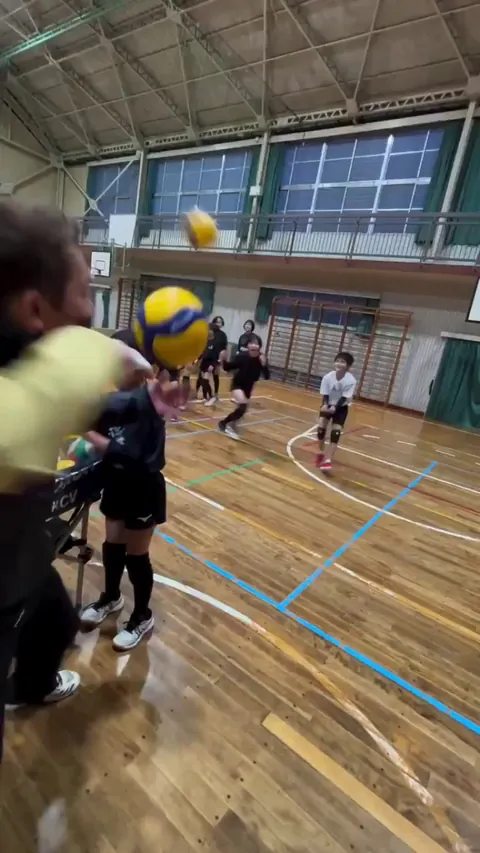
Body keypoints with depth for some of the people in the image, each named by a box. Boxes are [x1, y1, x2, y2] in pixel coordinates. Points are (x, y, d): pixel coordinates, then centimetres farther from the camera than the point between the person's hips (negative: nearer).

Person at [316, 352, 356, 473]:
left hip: (341, 407, -2)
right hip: (328, 405, 2)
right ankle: (321, 453, 17)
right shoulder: (327, 377, -23)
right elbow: (324, 395, -19)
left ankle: (328, 460, -11)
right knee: (321, 427, -8)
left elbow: (344, 398, -27)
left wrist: (335, 407, -42)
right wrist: (325, 405, -38)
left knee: (336, 432, -12)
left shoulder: (351, 380, -27)